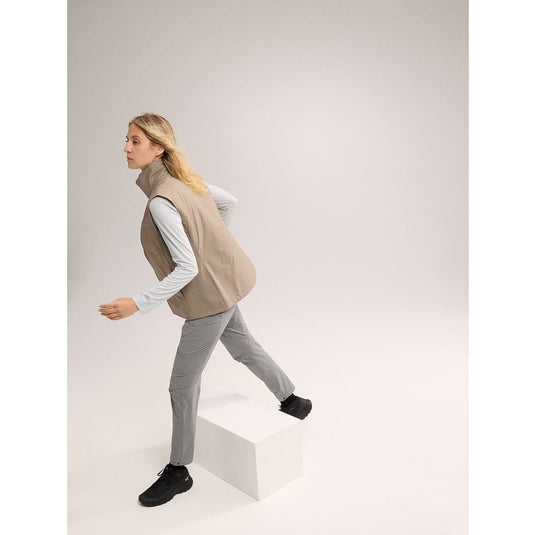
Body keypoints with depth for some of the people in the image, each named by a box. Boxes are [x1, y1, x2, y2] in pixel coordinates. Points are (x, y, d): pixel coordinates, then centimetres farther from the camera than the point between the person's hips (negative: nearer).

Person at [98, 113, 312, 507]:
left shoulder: (160, 202, -27)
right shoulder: (184, 178, 0)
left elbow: (187, 268, -27)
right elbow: (231, 203, 13)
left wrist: (137, 304, -26)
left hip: (209, 297, -9)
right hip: (224, 285, 9)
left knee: (183, 385, 5)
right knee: (244, 347, 28)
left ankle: (178, 472, 25)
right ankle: (293, 402, 49)